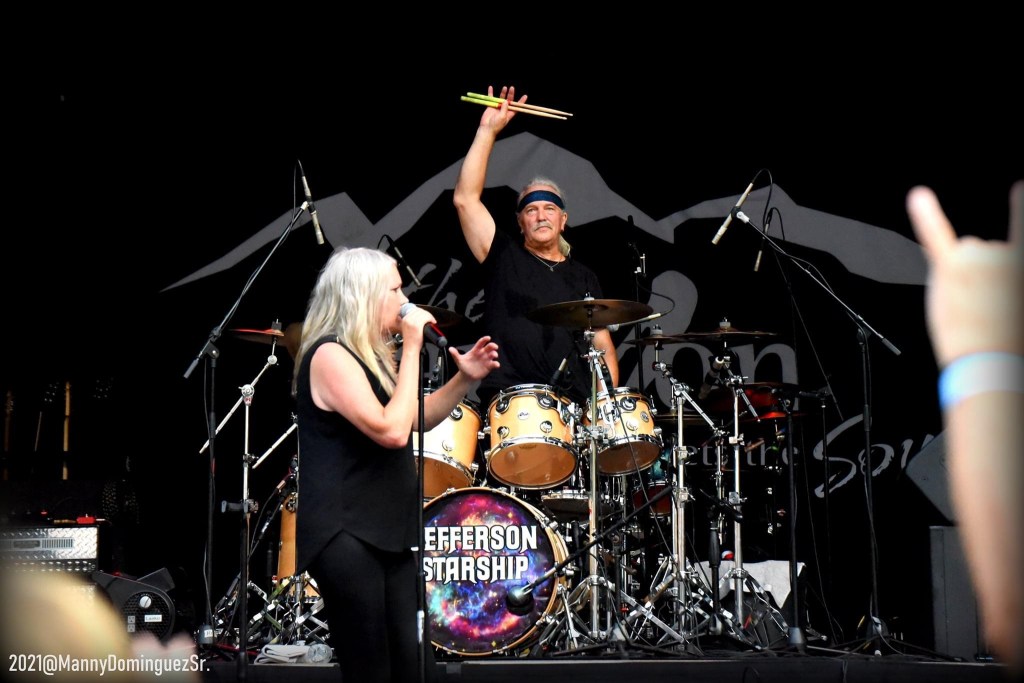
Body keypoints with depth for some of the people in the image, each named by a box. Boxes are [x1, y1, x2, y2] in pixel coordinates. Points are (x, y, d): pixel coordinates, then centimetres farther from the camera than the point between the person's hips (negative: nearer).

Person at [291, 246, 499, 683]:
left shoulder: (372, 354, 16)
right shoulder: (329, 355, -14)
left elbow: (417, 421, 28)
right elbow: (392, 431, -23)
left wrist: (464, 379, 12)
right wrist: (412, 348, -17)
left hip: (388, 531, 10)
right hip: (345, 537, -10)